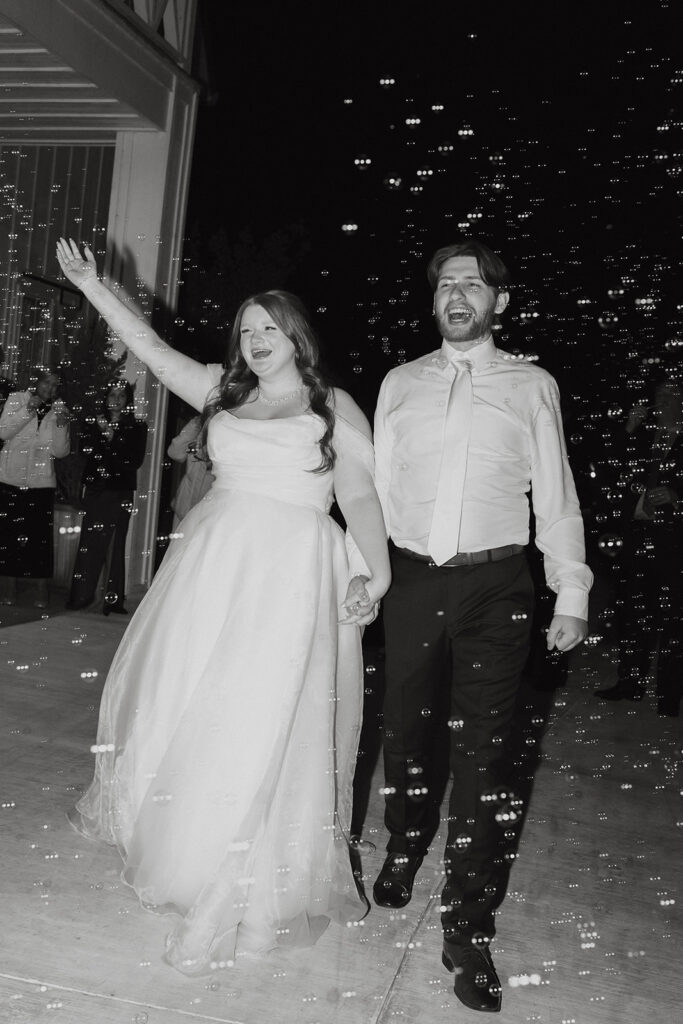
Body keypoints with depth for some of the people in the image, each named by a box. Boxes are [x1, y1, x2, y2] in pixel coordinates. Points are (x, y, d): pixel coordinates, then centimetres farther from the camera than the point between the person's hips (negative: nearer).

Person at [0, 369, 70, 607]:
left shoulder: (59, 409, 3)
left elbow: (60, 452, 0)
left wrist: (62, 426, -16)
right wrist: (27, 411, -18)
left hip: (41, 482, 1)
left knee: (41, 535, -2)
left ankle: (41, 591, 6)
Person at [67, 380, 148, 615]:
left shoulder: (137, 428, 6)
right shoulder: (95, 424, 14)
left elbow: (135, 461, -5)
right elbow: (85, 450, 1)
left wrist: (112, 438, -10)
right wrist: (100, 432, -11)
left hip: (121, 492, -2)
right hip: (95, 489, 2)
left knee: (116, 545, -3)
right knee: (89, 543, -4)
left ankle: (114, 599, 2)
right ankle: (81, 595, 4)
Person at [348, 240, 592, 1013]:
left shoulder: (532, 386, 5)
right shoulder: (400, 383, 9)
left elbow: (555, 495, 3)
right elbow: (375, 485, 10)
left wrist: (570, 594, -1)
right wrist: (359, 567, 6)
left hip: (495, 586, -2)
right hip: (411, 579, 2)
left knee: (483, 749, 1)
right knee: (406, 732, 14)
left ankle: (467, 925, 13)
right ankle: (403, 855, 40)